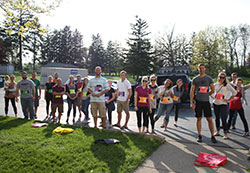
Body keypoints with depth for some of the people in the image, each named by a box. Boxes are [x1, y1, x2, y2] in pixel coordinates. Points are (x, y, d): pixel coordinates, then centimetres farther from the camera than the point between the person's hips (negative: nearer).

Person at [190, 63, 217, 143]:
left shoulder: (209, 78, 6)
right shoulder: (195, 79, 6)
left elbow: (213, 90, 10)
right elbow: (192, 91, 2)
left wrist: (206, 95, 9)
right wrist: (191, 102, -4)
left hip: (206, 101, 0)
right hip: (198, 101, 0)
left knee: (209, 119, -1)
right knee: (198, 119, 5)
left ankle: (212, 136, 9)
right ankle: (199, 136, 14)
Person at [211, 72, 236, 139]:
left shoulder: (227, 85, -4)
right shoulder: (216, 85, 8)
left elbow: (234, 92, -9)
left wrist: (229, 99, -9)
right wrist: (212, 97, 10)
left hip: (223, 104, -5)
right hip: (215, 103, 5)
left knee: (223, 119, -9)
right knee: (217, 118, 12)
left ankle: (225, 134, -1)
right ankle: (217, 132, 25)